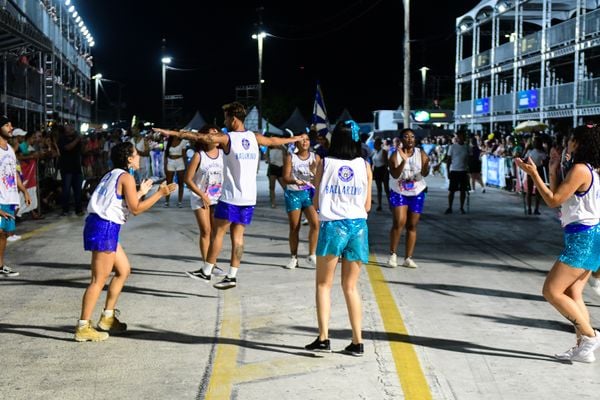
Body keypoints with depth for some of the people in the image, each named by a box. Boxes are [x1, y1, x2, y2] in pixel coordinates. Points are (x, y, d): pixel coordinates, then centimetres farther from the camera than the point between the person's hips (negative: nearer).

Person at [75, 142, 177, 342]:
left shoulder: (113, 175, 19)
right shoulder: (126, 177, -9)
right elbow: (136, 209, -12)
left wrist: (140, 192, 33)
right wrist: (160, 193, -9)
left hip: (106, 227, 10)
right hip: (104, 228, -10)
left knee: (123, 270, 19)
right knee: (99, 280, -6)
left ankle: (107, 317, 25)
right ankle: (83, 328, -3)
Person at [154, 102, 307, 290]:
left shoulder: (226, 138, -8)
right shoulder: (255, 137, 8)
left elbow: (200, 137, -16)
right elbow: (275, 141, 24)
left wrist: (173, 133, -14)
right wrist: (296, 138, 42)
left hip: (231, 197, -5)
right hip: (249, 197, 5)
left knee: (218, 233, 5)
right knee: (238, 235, 8)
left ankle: (206, 272, 11)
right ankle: (232, 276, 7)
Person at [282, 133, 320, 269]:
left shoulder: (315, 157, 5)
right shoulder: (290, 157, -1)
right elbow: (285, 178, -8)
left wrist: (315, 171, -16)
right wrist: (295, 181, -28)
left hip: (310, 193, 1)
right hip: (293, 194, -1)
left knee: (315, 223, -15)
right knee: (294, 227, 2)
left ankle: (312, 255, -3)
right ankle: (294, 258, 14)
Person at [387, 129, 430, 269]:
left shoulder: (421, 154, -2)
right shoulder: (396, 155, -7)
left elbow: (424, 174, -13)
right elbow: (395, 175, -19)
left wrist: (426, 165, -34)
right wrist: (404, 160, -31)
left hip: (417, 194, 2)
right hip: (398, 193, -2)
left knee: (412, 226, 4)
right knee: (399, 222, -16)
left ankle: (408, 258, 10)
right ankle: (393, 254, 0)